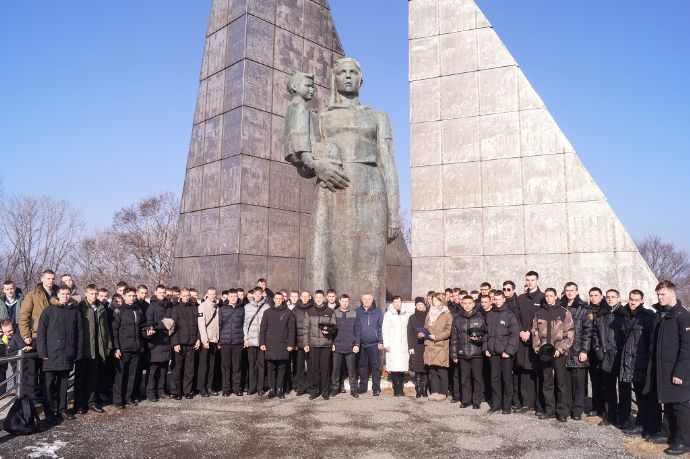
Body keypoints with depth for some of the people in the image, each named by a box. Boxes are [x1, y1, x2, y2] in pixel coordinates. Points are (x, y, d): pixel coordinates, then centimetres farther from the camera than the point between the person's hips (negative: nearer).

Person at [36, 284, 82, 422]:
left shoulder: (75, 311, 8)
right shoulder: (49, 310, 0)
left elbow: (79, 333, 8)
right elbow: (41, 332, -3)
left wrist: (78, 353, 3)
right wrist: (42, 352, -10)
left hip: (68, 354, 3)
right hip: (52, 354, -2)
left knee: (63, 383, 11)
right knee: (50, 384, 2)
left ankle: (62, 410, 20)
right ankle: (49, 412, 12)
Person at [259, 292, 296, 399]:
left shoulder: (288, 313, 4)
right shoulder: (268, 312, 7)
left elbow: (291, 330, 2)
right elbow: (263, 329, 7)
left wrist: (290, 344, -5)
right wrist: (262, 343, 0)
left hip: (283, 346, -1)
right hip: (270, 346, 1)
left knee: (282, 369, 5)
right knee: (271, 369, 5)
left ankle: (280, 390, 14)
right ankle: (272, 390, 14)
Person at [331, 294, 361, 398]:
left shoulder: (354, 314, 2)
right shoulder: (334, 313, 4)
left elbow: (358, 330, 3)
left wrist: (357, 344, -3)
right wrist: (331, 343, -3)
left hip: (350, 347, -1)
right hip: (337, 347, 1)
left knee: (352, 370, 4)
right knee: (336, 369, 5)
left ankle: (353, 389, 16)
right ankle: (335, 388, 19)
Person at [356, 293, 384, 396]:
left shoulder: (377, 311, 3)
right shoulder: (357, 311, 6)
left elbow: (381, 327, 3)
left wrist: (381, 341, -4)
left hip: (374, 344, -2)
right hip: (361, 344, 2)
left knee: (375, 366, 0)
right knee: (362, 366, 9)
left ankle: (376, 388, 8)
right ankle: (363, 386, 19)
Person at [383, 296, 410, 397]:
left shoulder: (407, 315, 8)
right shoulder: (388, 315, 3)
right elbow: (384, 330, 1)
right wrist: (386, 344, -5)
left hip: (403, 346, 2)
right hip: (392, 346, -2)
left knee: (402, 368, 2)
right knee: (394, 369, -4)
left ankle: (401, 388, 14)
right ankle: (396, 389, 5)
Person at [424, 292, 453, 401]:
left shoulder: (447, 315, -2)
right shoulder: (429, 313, 16)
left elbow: (449, 331, -8)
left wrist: (436, 337, -16)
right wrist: (423, 333, 4)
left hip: (441, 347, -5)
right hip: (430, 346, 5)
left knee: (442, 371, -2)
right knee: (432, 370, 7)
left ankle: (443, 392, 8)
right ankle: (434, 391, 16)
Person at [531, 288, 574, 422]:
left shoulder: (564, 312, -1)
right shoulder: (539, 313, 9)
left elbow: (569, 334, -5)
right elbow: (535, 332, 11)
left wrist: (561, 349, -13)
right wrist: (537, 347, 0)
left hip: (559, 352, -4)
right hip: (544, 352, 4)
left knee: (562, 383, 1)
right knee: (546, 383, 10)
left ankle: (562, 412, 10)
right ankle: (549, 410, 20)